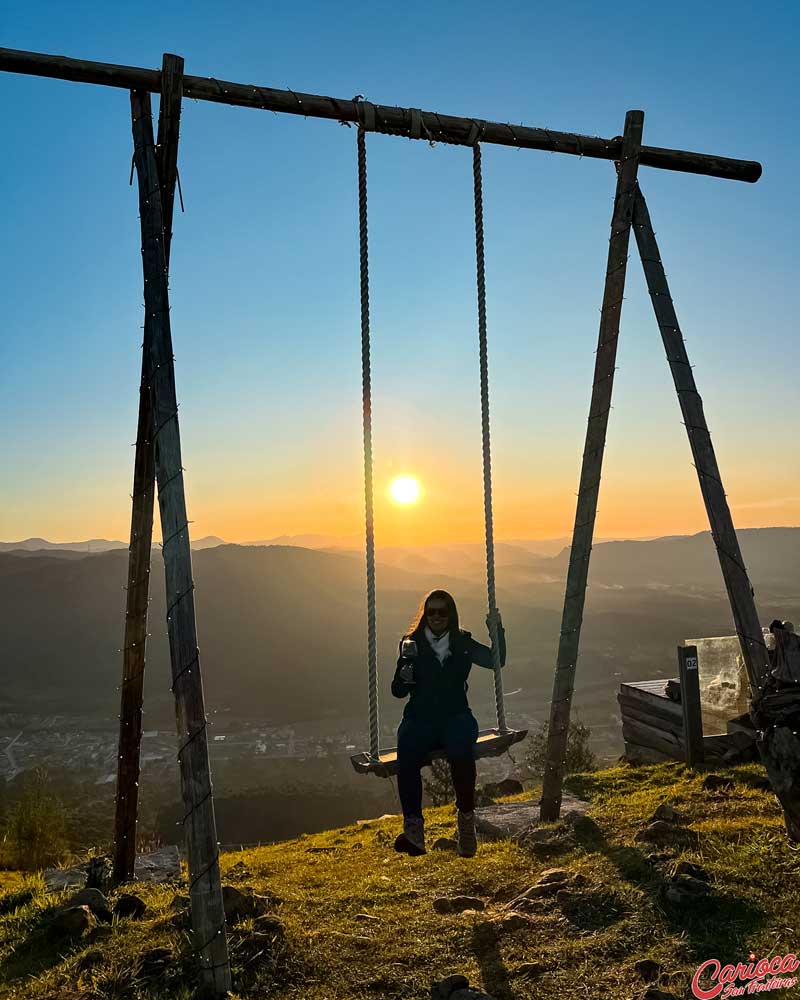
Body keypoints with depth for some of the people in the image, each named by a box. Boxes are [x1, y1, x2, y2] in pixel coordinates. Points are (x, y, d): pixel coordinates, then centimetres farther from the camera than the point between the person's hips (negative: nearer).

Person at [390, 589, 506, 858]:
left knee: (461, 753, -33)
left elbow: (497, 661, 3)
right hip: (419, 718, 0)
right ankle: (413, 828, -27)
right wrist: (404, 677, -16)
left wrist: (498, 631, -8)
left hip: (456, 717, 0)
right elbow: (397, 691, 6)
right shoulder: (412, 643, 6)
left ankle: (466, 820, -15)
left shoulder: (462, 643, 9)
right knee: (407, 757, -32)